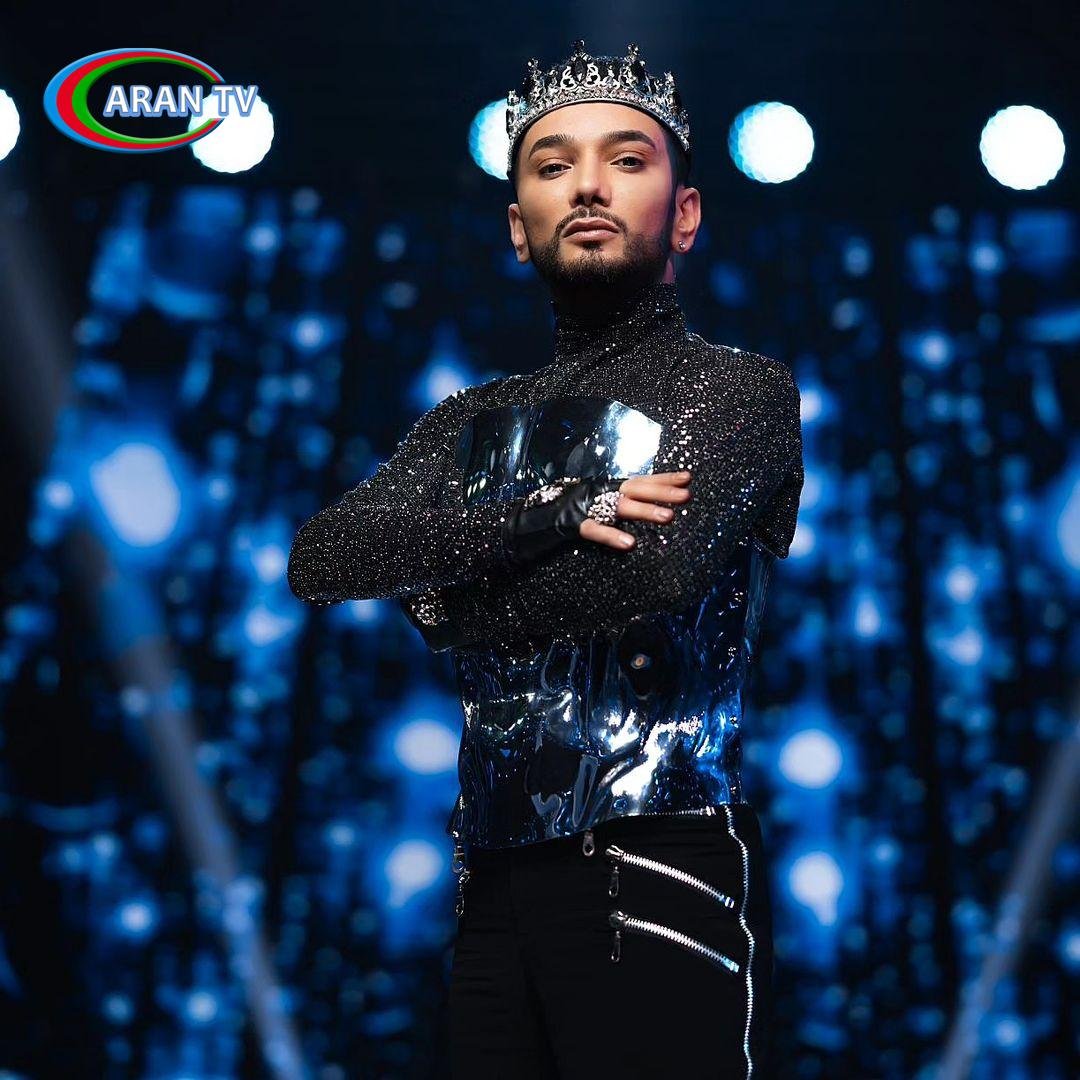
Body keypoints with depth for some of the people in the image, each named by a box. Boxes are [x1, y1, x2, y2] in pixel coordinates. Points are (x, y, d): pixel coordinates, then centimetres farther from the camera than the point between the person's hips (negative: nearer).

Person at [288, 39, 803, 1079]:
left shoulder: (738, 387, 0)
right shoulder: (473, 422, 14)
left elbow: (652, 567, -19)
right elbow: (319, 556, -2)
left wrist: (445, 593, -3)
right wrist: (547, 508, -15)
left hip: (655, 877, -5)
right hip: (494, 880, 5)